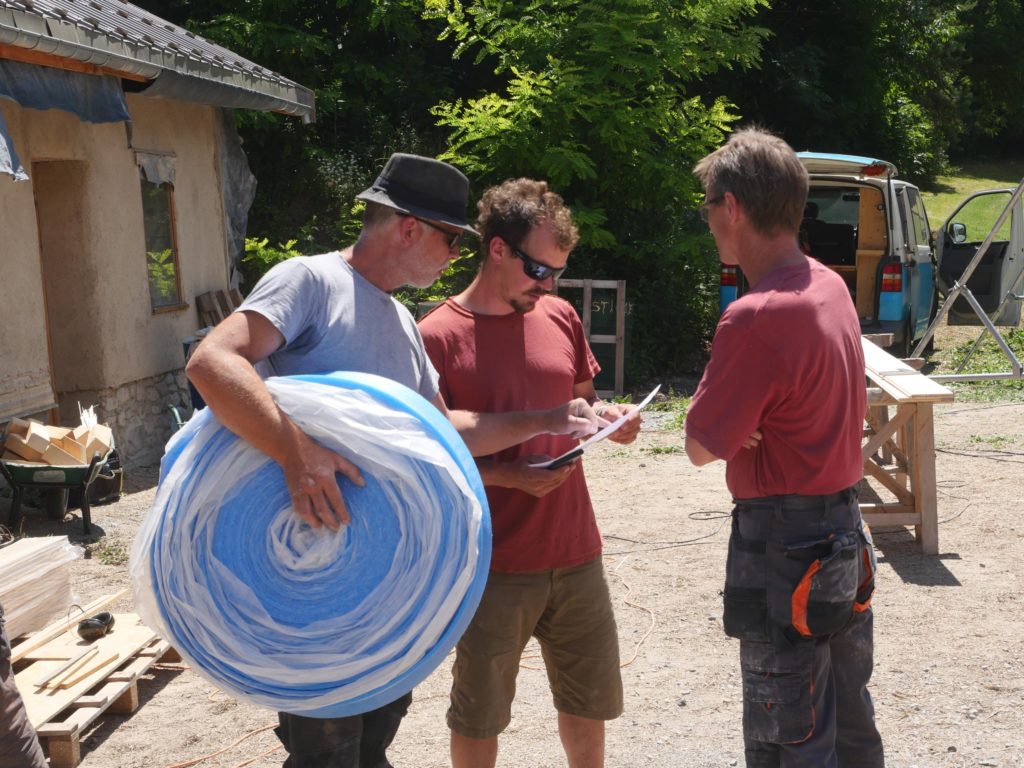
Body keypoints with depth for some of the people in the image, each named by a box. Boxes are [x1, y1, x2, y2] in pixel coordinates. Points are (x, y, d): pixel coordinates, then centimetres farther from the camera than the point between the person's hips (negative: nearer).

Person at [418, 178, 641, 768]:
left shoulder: (560, 317, 6)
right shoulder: (437, 337, -11)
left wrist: (609, 416, -3)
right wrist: (511, 476, -22)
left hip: (576, 552, 5)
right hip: (494, 565, -5)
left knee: (590, 699, 18)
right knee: (479, 715, 12)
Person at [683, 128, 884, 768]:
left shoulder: (756, 318, -24)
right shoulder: (831, 287, 4)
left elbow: (701, 448, -17)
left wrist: (712, 397, -2)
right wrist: (746, 418, -7)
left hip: (784, 549, -9)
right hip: (846, 531, 9)